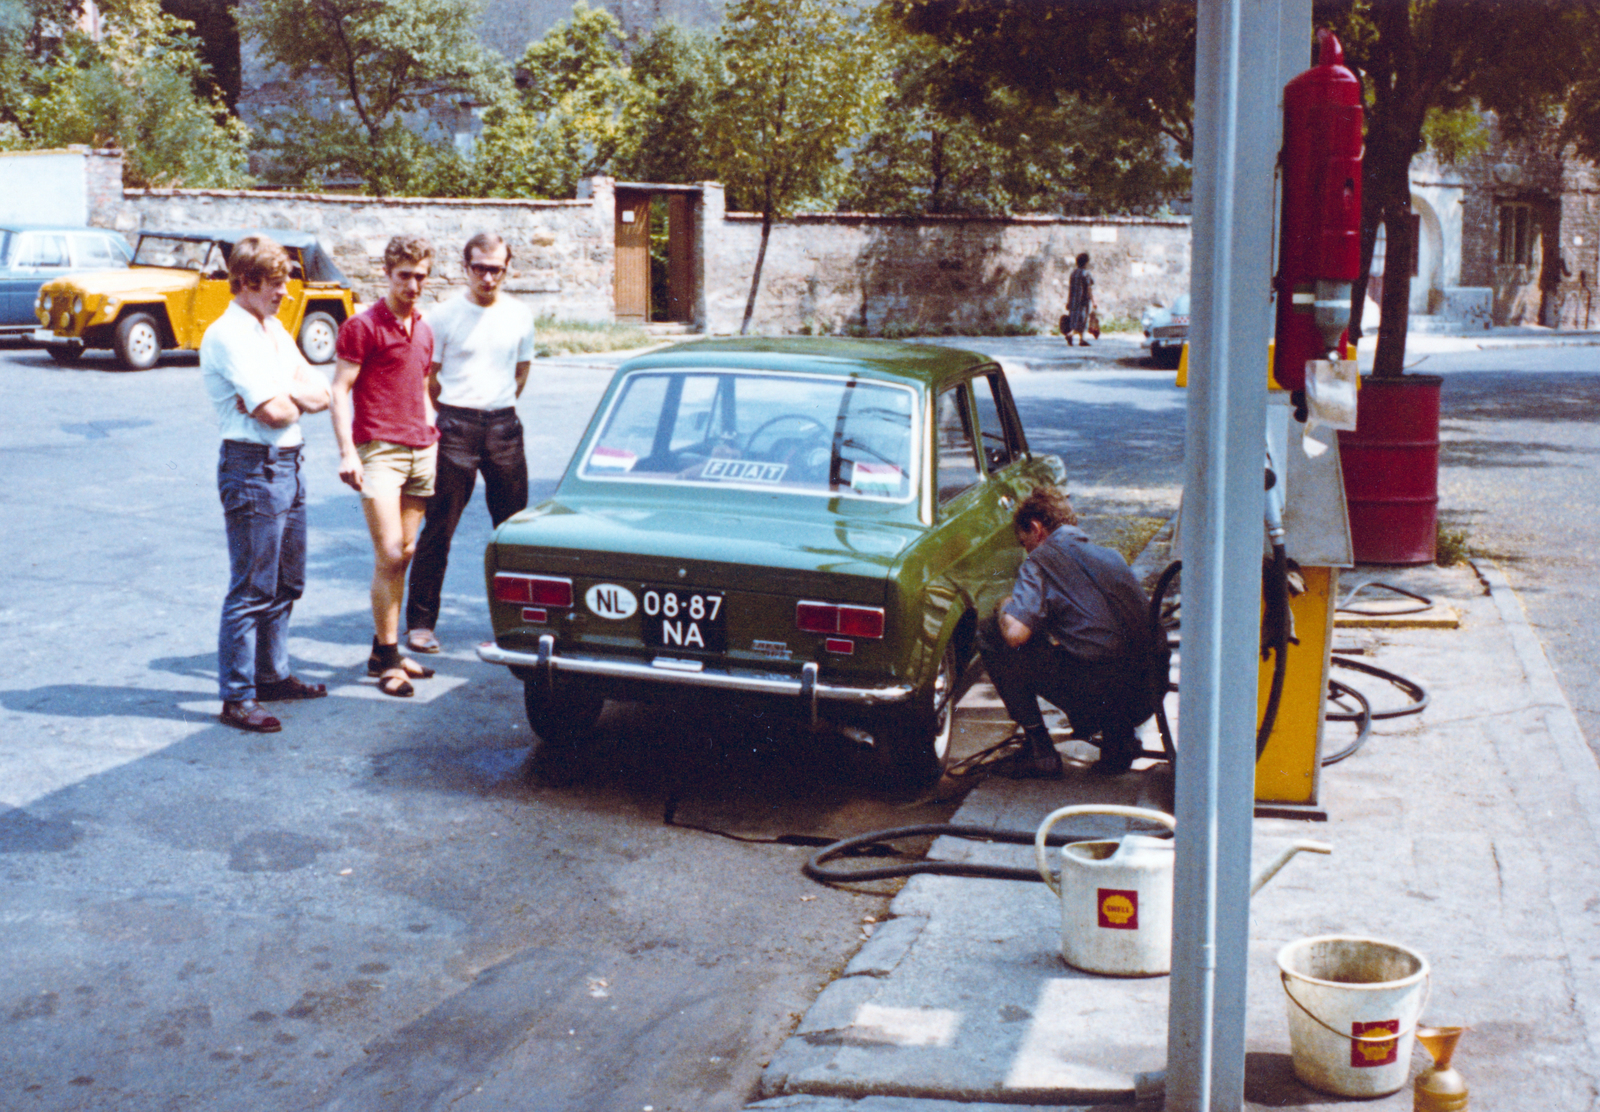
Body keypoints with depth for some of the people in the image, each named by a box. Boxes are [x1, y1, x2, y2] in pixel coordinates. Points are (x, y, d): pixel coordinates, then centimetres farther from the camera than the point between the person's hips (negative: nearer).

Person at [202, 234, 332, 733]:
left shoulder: (274, 328, 15)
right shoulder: (228, 335, -13)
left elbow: (320, 395, 10)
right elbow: (274, 411, -21)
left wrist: (281, 394, -9)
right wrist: (296, 398, 1)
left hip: (287, 464, 9)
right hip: (253, 468, -9)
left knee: (286, 582, 17)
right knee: (252, 589, -6)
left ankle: (272, 675, 30)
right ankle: (236, 697, 1)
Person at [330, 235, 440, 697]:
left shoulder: (423, 330, 16)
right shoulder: (362, 326, -5)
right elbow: (340, 390, -9)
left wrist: (434, 433, 21)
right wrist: (347, 451, -17)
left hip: (421, 452, 7)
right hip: (379, 450, -7)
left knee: (404, 555, 9)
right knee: (389, 555, -11)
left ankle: (384, 649, 17)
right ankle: (387, 658, -3)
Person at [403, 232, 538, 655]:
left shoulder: (520, 315, 8)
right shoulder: (445, 315, -3)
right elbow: (427, 377, 4)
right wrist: (453, 416, 9)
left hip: (504, 426, 4)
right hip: (456, 428, -3)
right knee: (438, 529, -2)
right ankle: (420, 621, 5)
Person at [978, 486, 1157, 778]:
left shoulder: (1042, 559, 0)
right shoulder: (1112, 557, 21)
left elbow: (1015, 633, -13)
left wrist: (1004, 606, 11)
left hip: (1097, 696, -7)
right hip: (1144, 699, 7)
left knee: (990, 634, 5)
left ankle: (1039, 750, 7)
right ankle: (1119, 737, 19)